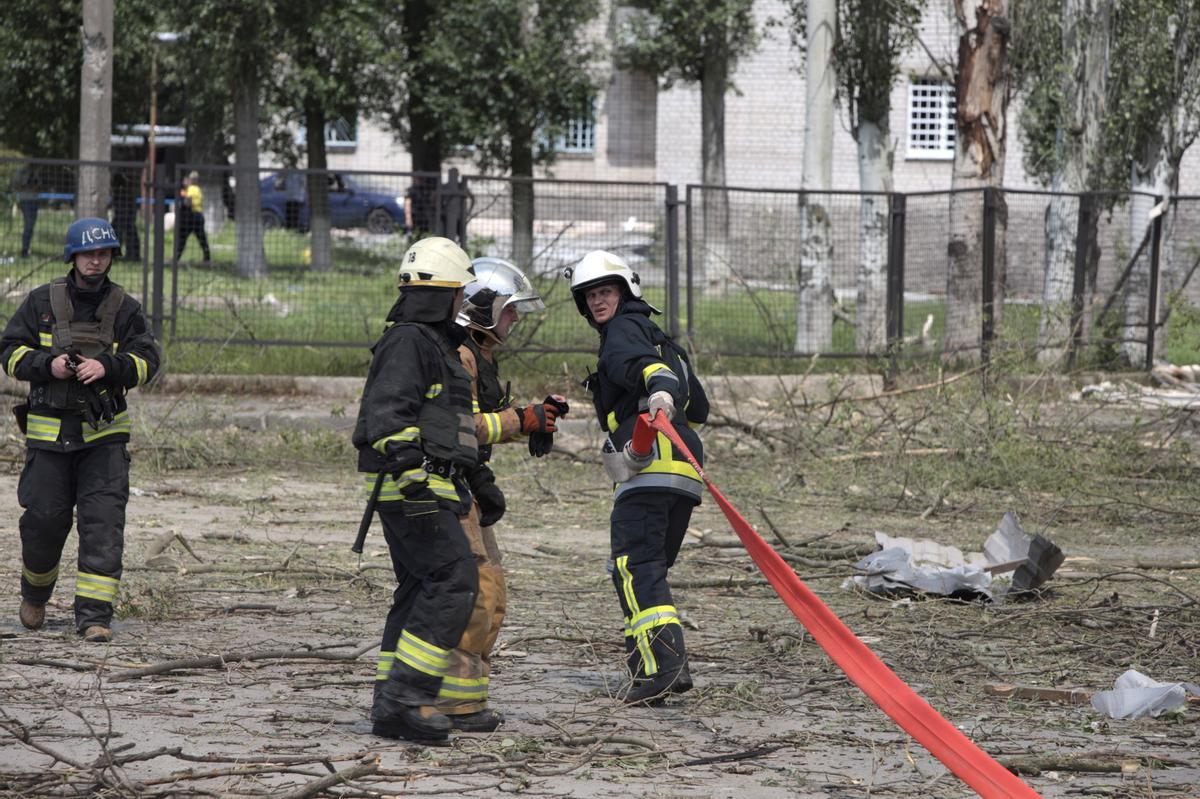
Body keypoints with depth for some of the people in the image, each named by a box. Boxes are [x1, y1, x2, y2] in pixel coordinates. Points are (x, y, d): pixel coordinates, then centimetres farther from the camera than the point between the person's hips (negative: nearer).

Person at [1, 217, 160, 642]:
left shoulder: (124, 308, 4)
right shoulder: (42, 302, 4)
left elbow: (146, 360, -1)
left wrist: (106, 367, -19)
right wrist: (48, 365, -15)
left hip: (104, 434, 0)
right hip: (49, 430, 0)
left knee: (103, 523, -11)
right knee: (44, 519, 5)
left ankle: (94, 614, -11)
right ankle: (35, 593, 34)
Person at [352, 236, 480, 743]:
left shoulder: (431, 343, 22)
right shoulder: (408, 342, -12)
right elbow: (386, 412, -24)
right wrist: (410, 468, -35)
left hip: (420, 486, 11)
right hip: (412, 489, -11)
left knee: (420, 591, 8)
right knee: (454, 579, -15)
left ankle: (392, 710, 7)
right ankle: (407, 694, -19)